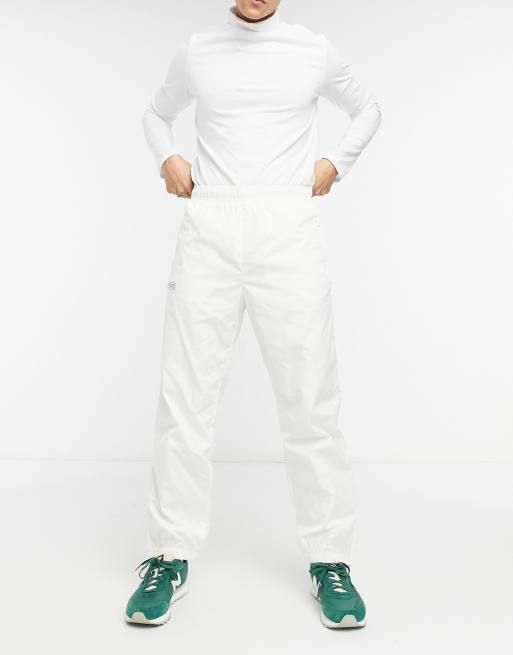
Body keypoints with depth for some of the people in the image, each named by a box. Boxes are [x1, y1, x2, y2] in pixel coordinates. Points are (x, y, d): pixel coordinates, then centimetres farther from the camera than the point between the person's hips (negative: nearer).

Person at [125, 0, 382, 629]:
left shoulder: (314, 50, 11)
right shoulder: (195, 51, 14)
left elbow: (367, 110, 26)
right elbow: (156, 113, 31)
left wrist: (333, 163, 10)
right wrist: (167, 160, 11)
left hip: (288, 230, -1)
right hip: (208, 230, 1)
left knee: (310, 400, -3)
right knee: (184, 397, -3)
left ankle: (329, 559, 9)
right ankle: (170, 557, 9)